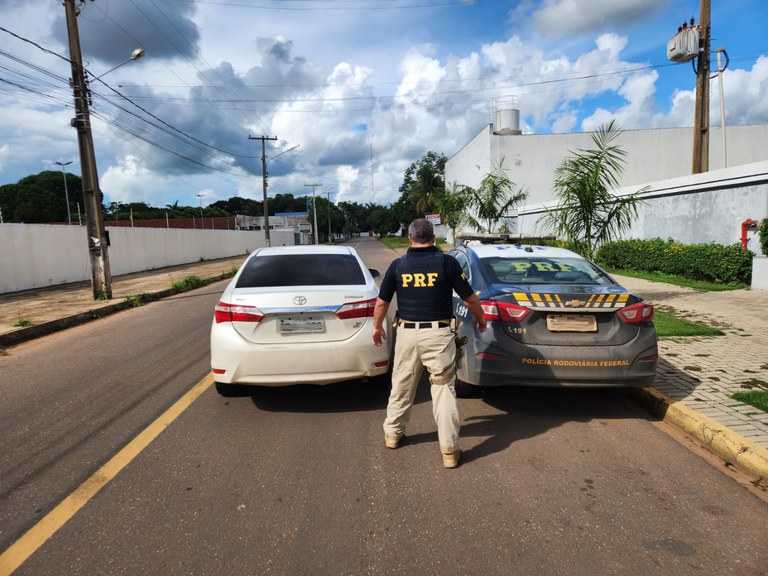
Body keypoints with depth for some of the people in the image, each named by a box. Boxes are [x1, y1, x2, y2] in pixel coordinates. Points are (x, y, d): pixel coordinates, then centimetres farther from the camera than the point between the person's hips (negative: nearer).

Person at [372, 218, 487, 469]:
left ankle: (392, 434, 34)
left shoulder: (398, 265, 2)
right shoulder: (447, 262, -4)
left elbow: (381, 302, 8)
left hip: (407, 333, 2)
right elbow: (470, 298, 1)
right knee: (444, 389, 4)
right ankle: (449, 450, 8)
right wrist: (480, 318, 21)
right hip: (439, 333, -2)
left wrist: (377, 327, 25)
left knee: (401, 387, 18)